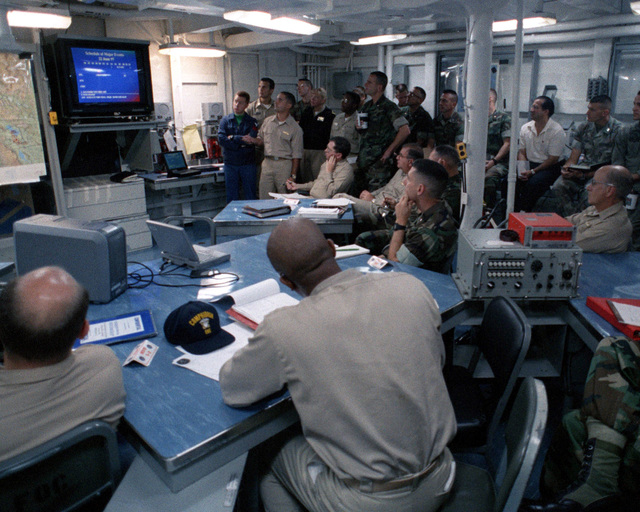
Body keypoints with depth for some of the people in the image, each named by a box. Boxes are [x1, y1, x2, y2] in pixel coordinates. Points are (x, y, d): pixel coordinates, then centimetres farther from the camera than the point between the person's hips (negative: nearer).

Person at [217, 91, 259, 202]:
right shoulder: (226, 120, 8)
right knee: (232, 197, 7)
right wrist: (241, 144, -13)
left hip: (248, 164, -1)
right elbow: (221, 138, -8)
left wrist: (233, 137, -7)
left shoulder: (252, 122, 4)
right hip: (230, 164, 1)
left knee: (250, 196, 4)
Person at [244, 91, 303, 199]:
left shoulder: (295, 128, -2)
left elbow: (296, 155, -5)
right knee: (264, 200, 5)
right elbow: (261, 140, 23)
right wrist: (253, 140, 0)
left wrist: (293, 176, -10)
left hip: (285, 165, -4)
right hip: (267, 163, 4)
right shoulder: (267, 121, 11)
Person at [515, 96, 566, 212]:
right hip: (528, 165, 5)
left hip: (549, 167, -5)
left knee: (533, 183, -35)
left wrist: (532, 172, -19)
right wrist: (523, 170, -10)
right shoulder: (525, 128, 9)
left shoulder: (557, 131, -8)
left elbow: (553, 159, -11)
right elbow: (521, 152, 10)